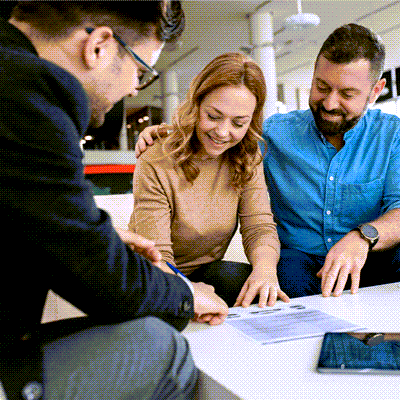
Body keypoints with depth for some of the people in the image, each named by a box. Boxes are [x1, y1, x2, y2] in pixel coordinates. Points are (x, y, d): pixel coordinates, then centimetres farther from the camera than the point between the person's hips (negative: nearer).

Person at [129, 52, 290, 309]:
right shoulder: (155, 165, -20)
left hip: (208, 274, 4)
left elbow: (259, 227, -10)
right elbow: (156, 257, -22)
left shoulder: (247, 158, -4)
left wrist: (265, 265, -34)